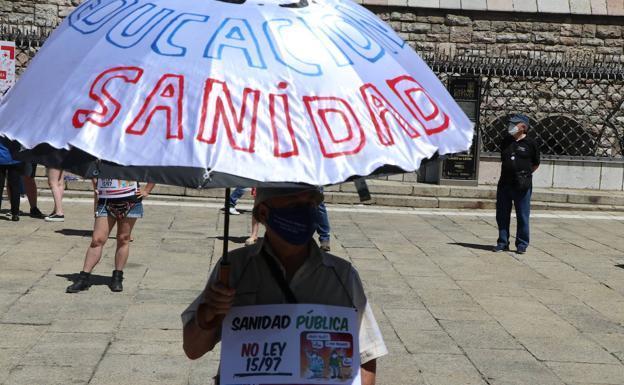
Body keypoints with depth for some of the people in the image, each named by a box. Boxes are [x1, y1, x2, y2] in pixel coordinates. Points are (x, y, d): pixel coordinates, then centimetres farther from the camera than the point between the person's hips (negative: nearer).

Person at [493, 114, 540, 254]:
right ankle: (503, 242, 17)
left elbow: (535, 164, 6)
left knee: (522, 216, 2)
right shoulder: (506, 141, 10)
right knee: (502, 215, 8)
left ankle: (522, 244, 11)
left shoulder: (530, 143, -3)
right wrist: (508, 173, 12)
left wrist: (525, 174, 5)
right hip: (504, 183, 5)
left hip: (522, 185, -5)